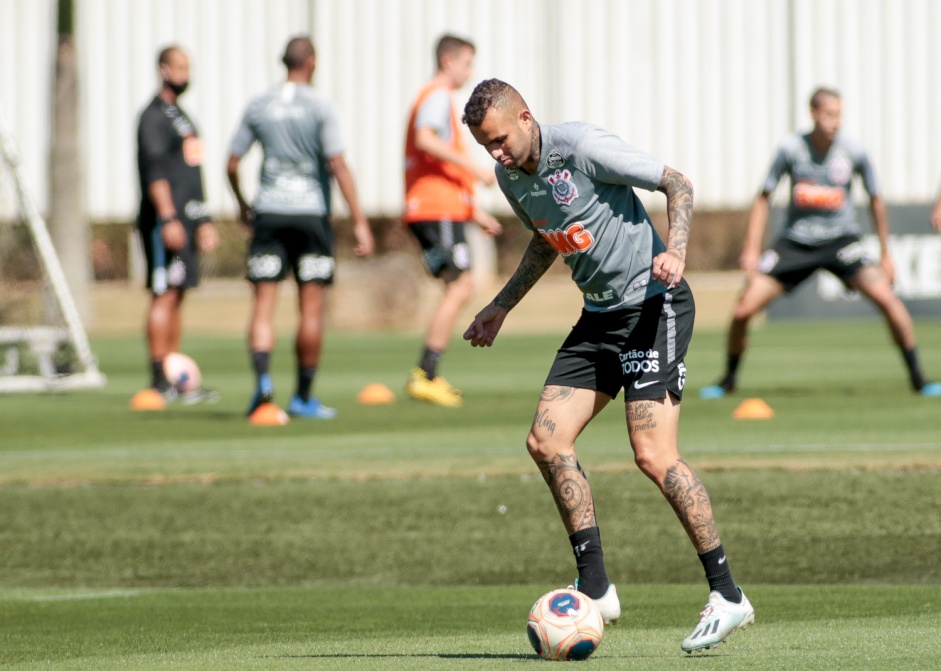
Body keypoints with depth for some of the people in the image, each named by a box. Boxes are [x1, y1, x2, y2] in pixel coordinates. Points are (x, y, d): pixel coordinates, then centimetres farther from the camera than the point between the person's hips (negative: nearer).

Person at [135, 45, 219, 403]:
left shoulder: (181, 116, 21)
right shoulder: (154, 116, -9)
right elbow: (155, 172, -18)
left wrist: (203, 222, 24)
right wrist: (169, 219, -25)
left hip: (185, 221, 10)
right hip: (164, 219, -10)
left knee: (176, 296, 9)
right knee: (165, 295, -10)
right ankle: (160, 381, -10)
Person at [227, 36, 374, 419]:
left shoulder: (258, 107, 6)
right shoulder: (319, 107, -4)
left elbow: (232, 164, 9)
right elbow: (338, 165, -10)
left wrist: (243, 206, 26)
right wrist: (359, 221, -9)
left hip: (267, 214, 2)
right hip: (310, 214, -2)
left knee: (263, 304, 0)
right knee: (311, 308, 5)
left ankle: (262, 376, -23)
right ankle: (303, 397, 9)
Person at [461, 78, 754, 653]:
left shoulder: (583, 147, -16)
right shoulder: (511, 178, 7)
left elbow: (677, 184, -13)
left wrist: (676, 250, -28)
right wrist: (503, 306, 27)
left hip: (653, 304, -8)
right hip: (599, 317, 8)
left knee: (654, 455, -16)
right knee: (547, 441, -3)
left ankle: (728, 596, -8)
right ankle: (595, 589, 3)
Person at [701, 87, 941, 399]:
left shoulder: (854, 153, -10)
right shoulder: (791, 149, -11)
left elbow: (876, 201, 5)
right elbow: (763, 198, 0)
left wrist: (886, 255, 7)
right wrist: (751, 249, -6)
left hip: (840, 239, -1)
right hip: (795, 241, 1)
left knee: (886, 297, -22)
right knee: (743, 309, -8)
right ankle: (729, 379, 18)